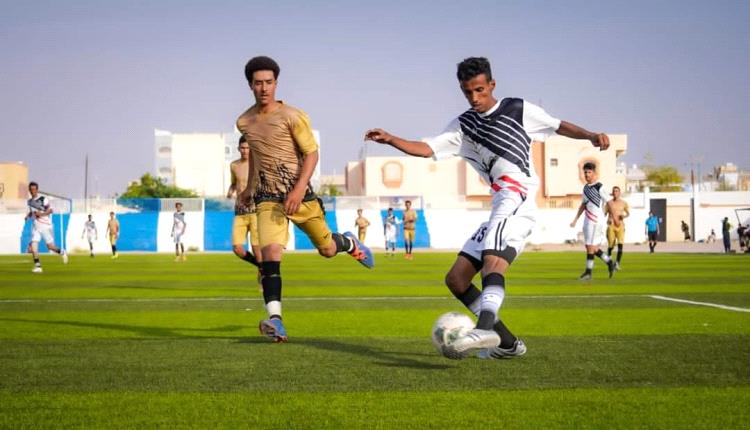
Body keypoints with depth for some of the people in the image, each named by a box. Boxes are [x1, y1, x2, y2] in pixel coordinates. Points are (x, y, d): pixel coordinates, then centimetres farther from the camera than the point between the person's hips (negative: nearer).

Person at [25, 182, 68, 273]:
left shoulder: (43, 199, -9)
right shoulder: (29, 201, 11)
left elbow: (50, 210, -11)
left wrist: (41, 214, -25)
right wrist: (28, 216, 5)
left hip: (45, 226, -5)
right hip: (36, 226, 5)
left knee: (50, 246, 0)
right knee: (33, 245, -12)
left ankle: (62, 252, 30)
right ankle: (37, 266, -7)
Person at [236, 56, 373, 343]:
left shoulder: (292, 116, -9)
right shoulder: (244, 123, 5)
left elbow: (311, 153, -11)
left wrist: (299, 189, -24)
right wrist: (251, 187, 29)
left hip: (299, 193, -2)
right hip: (267, 198, 2)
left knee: (327, 249, 10)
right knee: (270, 252, -20)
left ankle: (350, 244, 49)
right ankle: (275, 320, -26)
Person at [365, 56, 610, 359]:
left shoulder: (519, 110, 8)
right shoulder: (464, 125, 20)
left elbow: (560, 126, 14)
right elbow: (427, 149, 12)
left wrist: (591, 136, -3)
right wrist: (390, 139, -3)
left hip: (518, 198, -8)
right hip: (498, 209, 8)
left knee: (492, 259, -33)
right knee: (457, 280, 5)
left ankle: (484, 330, -54)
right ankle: (506, 343, 10)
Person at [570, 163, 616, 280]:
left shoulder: (599, 187, -11)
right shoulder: (586, 187, 13)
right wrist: (575, 220, 18)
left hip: (596, 220, -8)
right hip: (587, 220, 8)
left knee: (590, 246, -6)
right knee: (591, 247, 11)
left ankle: (588, 272, 1)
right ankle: (609, 262, 25)